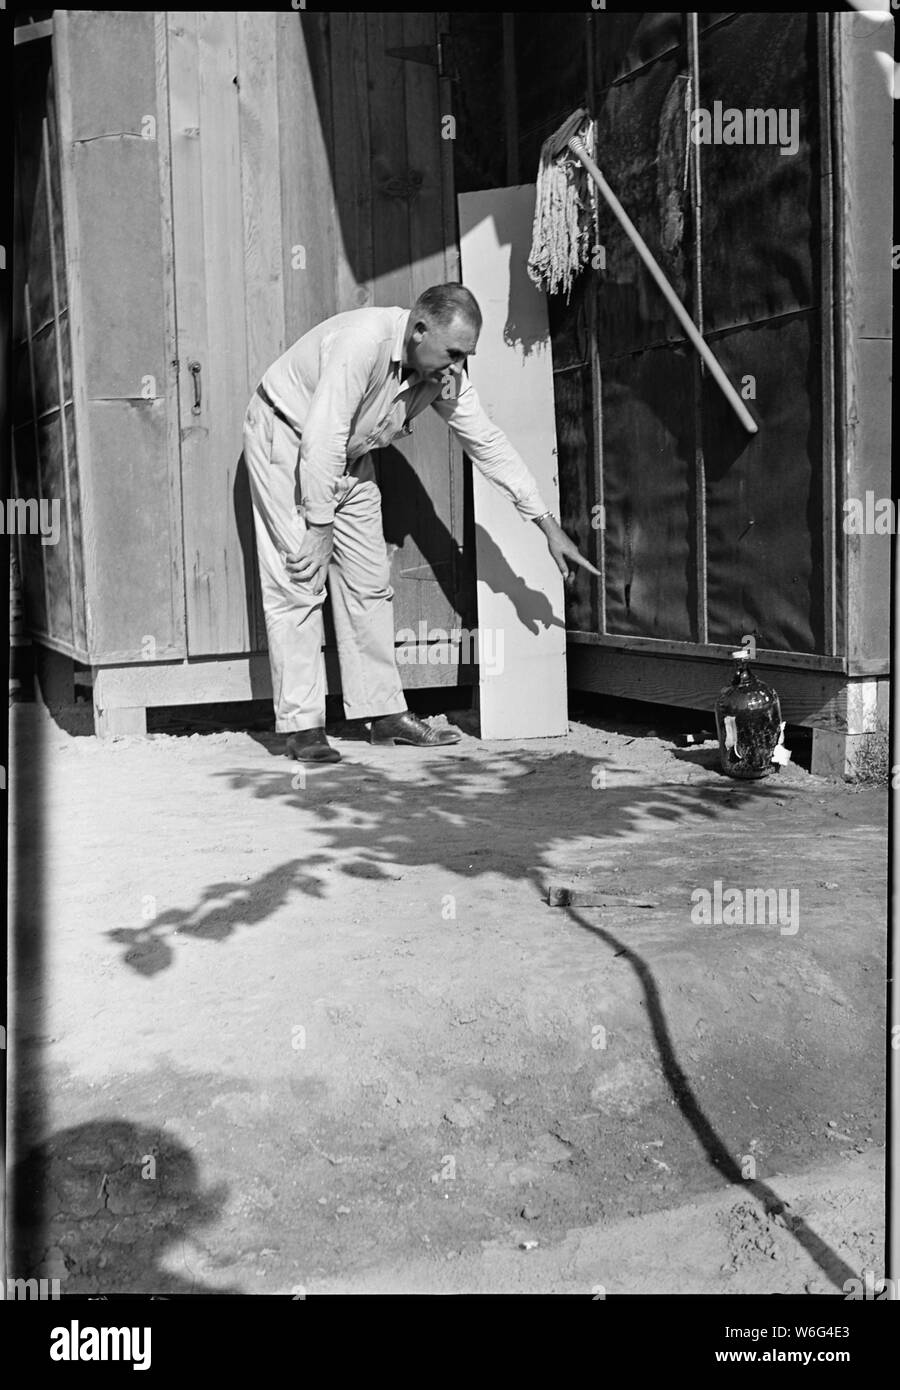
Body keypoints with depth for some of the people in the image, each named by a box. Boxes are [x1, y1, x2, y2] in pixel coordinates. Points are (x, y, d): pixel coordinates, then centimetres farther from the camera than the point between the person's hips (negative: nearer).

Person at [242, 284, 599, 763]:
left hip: (348, 455, 7)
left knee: (369, 581, 3)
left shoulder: (444, 373, -11)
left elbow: (488, 443, -4)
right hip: (286, 435, -7)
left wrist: (548, 524, -5)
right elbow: (322, 439, -34)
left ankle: (385, 712, 9)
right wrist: (320, 526, -29)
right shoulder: (362, 342, -34)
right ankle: (301, 726, -9)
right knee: (297, 580, -12)